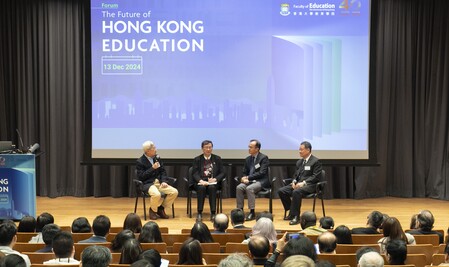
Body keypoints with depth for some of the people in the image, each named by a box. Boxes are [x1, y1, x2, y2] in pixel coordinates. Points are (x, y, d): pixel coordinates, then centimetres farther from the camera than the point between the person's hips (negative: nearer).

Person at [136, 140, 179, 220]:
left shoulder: (157, 158, 12)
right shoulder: (140, 162, -6)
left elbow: (163, 171, 16)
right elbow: (141, 177, -13)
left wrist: (164, 181, -3)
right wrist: (152, 168, -17)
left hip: (159, 182, 6)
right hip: (148, 184, -6)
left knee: (174, 192, -15)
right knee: (156, 194, -37)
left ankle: (161, 208, 4)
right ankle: (153, 210, -6)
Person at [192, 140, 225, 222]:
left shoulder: (217, 159, 14)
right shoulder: (197, 159, 11)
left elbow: (222, 173, 9)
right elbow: (194, 173, 1)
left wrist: (215, 179, -12)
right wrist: (200, 181, -20)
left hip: (213, 182, 0)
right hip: (200, 182, 0)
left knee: (212, 187, -34)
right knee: (201, 188, -35)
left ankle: (213, 213, -34)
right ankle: (199, 213, -32)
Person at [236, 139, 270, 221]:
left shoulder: (264, 158, -6)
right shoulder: (248, 159, 14)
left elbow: (262, 173, -16)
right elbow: (244, 173, 18)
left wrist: (248, 177, -18)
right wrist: (244, 178, -8)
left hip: (261, 181, -6)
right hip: (249, 181, 6)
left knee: (249, 188, -34)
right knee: (239, 187, -22)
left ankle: (252, 212, -28)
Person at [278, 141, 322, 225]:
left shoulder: (316, 161, -5)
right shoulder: (299, 162, 20)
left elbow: (316, 177, -12)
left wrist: (303, 183, -21)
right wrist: (294, 181, -1)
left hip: (310, 185, -8)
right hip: (298, 184, 8)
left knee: (296, 192, -37)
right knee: (281, 191, -13)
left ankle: (295, 216, -29)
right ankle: (291, 212, -2)